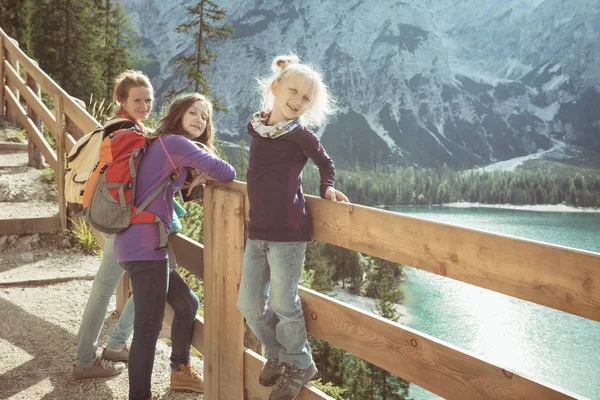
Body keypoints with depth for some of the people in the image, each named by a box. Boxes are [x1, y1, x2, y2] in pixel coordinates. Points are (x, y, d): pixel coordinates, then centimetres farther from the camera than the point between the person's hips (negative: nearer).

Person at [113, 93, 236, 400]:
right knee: (149, 326, -7)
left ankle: (181, 372, 37)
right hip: (145, 246, -10)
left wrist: (196, 177, 13)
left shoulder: (159, 143, 18)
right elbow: (227, 173, -13)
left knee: (186, 303, 22)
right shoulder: (176, 143, -10)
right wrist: (204, 175, 8)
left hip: (136, 244, 10)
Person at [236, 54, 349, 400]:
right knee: (249, 304, 10)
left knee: (283, 303, -1)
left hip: (289, 229, -6)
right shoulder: (257, 126, 9)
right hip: (258, 230, 6)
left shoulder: (300, 132, -5)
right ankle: (278, 355, 33)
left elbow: (326, 163, 8)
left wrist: (327, 188, -8)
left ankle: (300, 364, 22)